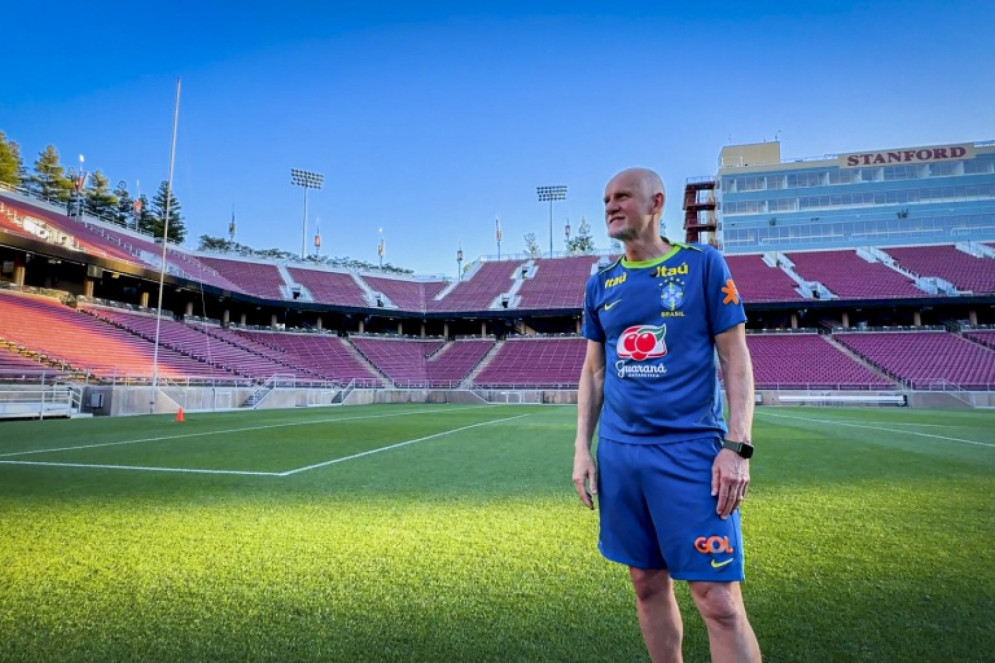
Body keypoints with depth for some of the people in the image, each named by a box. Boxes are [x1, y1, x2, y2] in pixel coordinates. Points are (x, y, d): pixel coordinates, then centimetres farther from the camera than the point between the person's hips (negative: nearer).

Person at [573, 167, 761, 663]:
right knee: (648, 585, 14)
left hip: (691, 449, -4)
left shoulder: (703, 264, -1)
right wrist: (582, 448, 7)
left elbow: (735, 359, -2)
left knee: (718, 600, -2)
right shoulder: (601, 283, 10)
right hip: (619, 452, 4)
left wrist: (737, 446, -11)